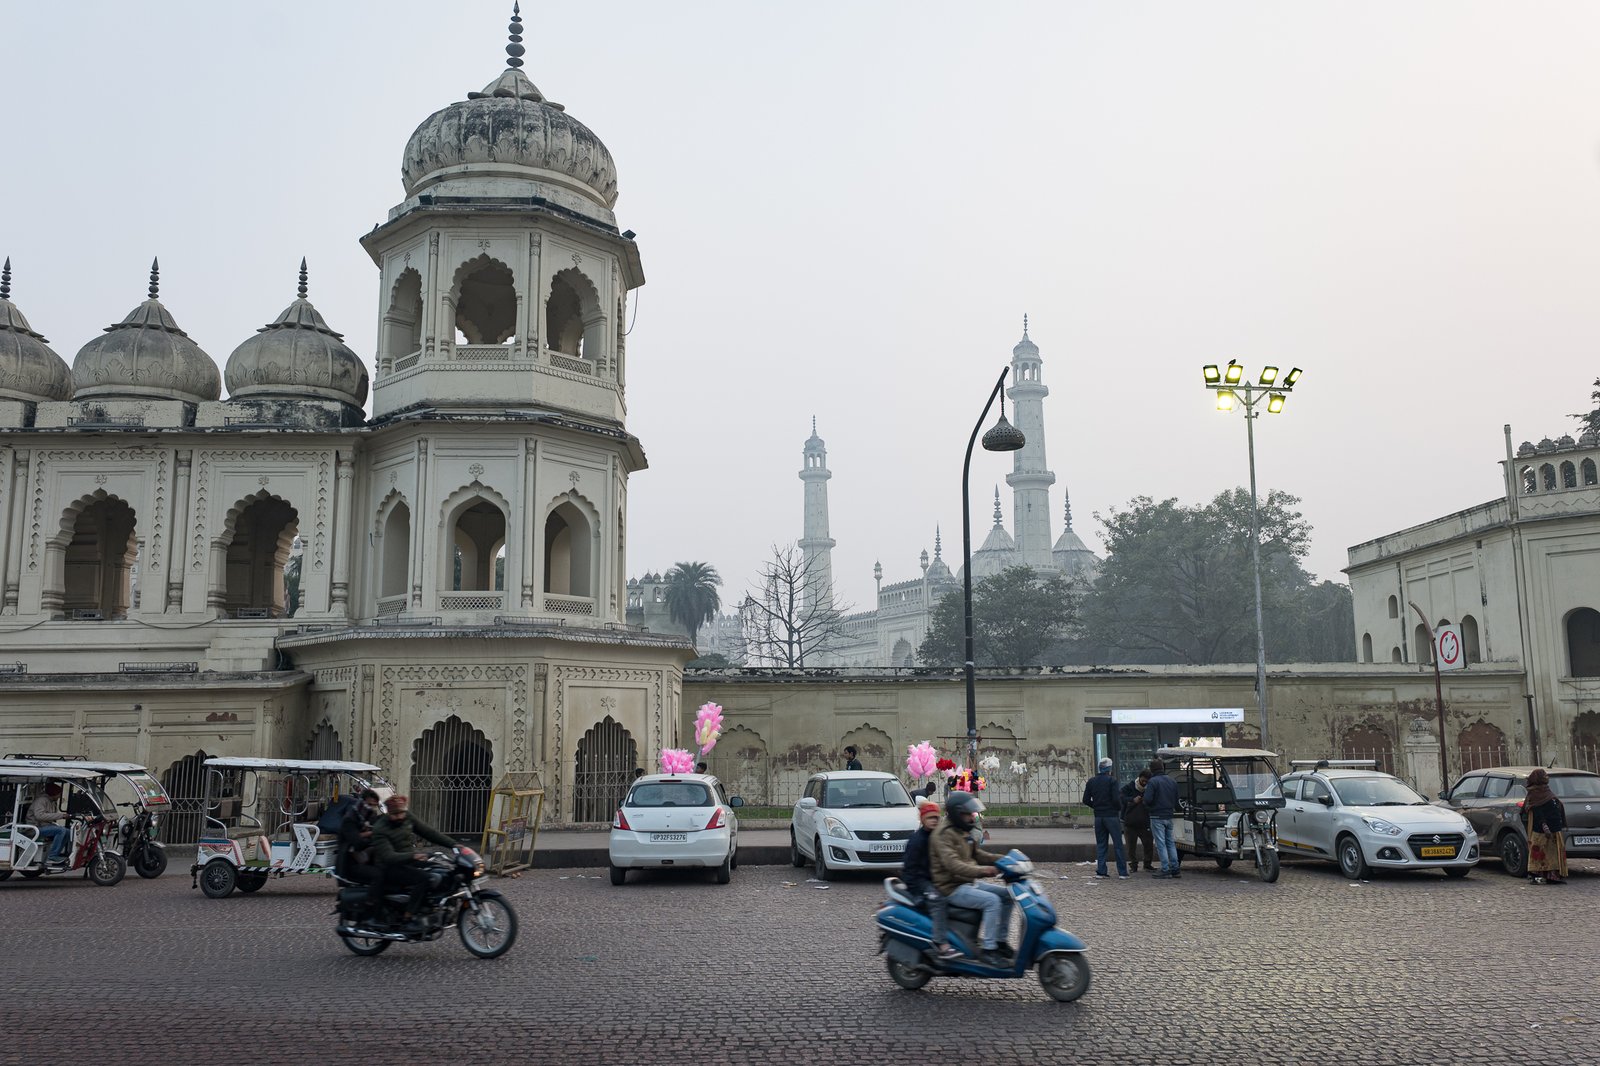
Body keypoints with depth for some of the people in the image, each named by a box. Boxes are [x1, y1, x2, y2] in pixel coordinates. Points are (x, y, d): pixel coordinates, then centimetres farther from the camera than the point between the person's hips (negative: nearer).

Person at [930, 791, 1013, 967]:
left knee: (1007, 895, 5)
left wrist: (1002, 859, 6)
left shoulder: (964, 832, 13)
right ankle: (988, 950, -21)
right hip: (952, 888, -10)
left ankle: (1000, 940, 10)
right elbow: (953, 864, -29)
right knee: (992, 901, -26)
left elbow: (976, 854, 21)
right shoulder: (944, 834, -17)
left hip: (968, 883, 10)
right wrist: (982, 870, -40)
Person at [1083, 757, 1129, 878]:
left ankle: (1101, 871, 6)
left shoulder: (1091, 781, 5)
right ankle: (1122, 872, 0)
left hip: (1098, 817, 5)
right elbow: (1116, 799, -15)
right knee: (1118, 844, 1)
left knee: (1100, 844, 10)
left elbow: (1086, 800, 4)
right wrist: (1119, 808, 4)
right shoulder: (1111, 780, -10)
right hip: (1112, 816, -4)